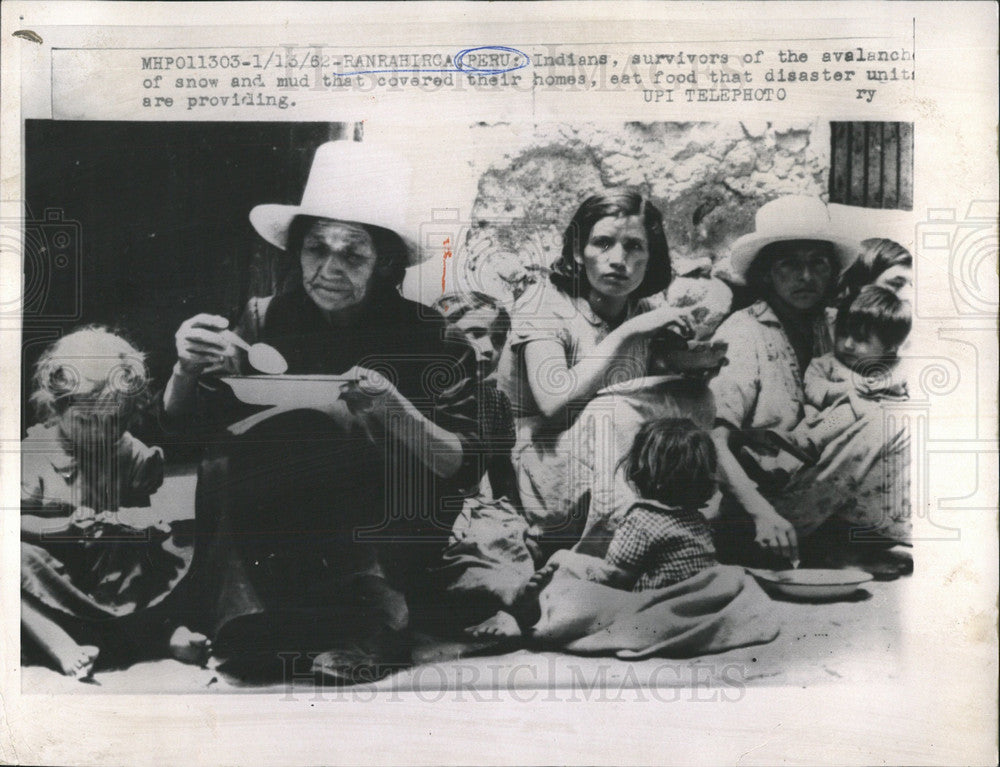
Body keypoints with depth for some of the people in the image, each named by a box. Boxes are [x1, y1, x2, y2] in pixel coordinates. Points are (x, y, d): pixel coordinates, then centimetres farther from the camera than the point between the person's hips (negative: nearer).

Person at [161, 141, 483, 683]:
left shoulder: (427, 337, -8)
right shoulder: (266, 321, 0)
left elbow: (467, 467, -12)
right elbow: (182, 425, 1)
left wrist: (392, 409, -29)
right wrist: (187, 370, -21)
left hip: (391, 544, -3)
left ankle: (369, 610, -20)